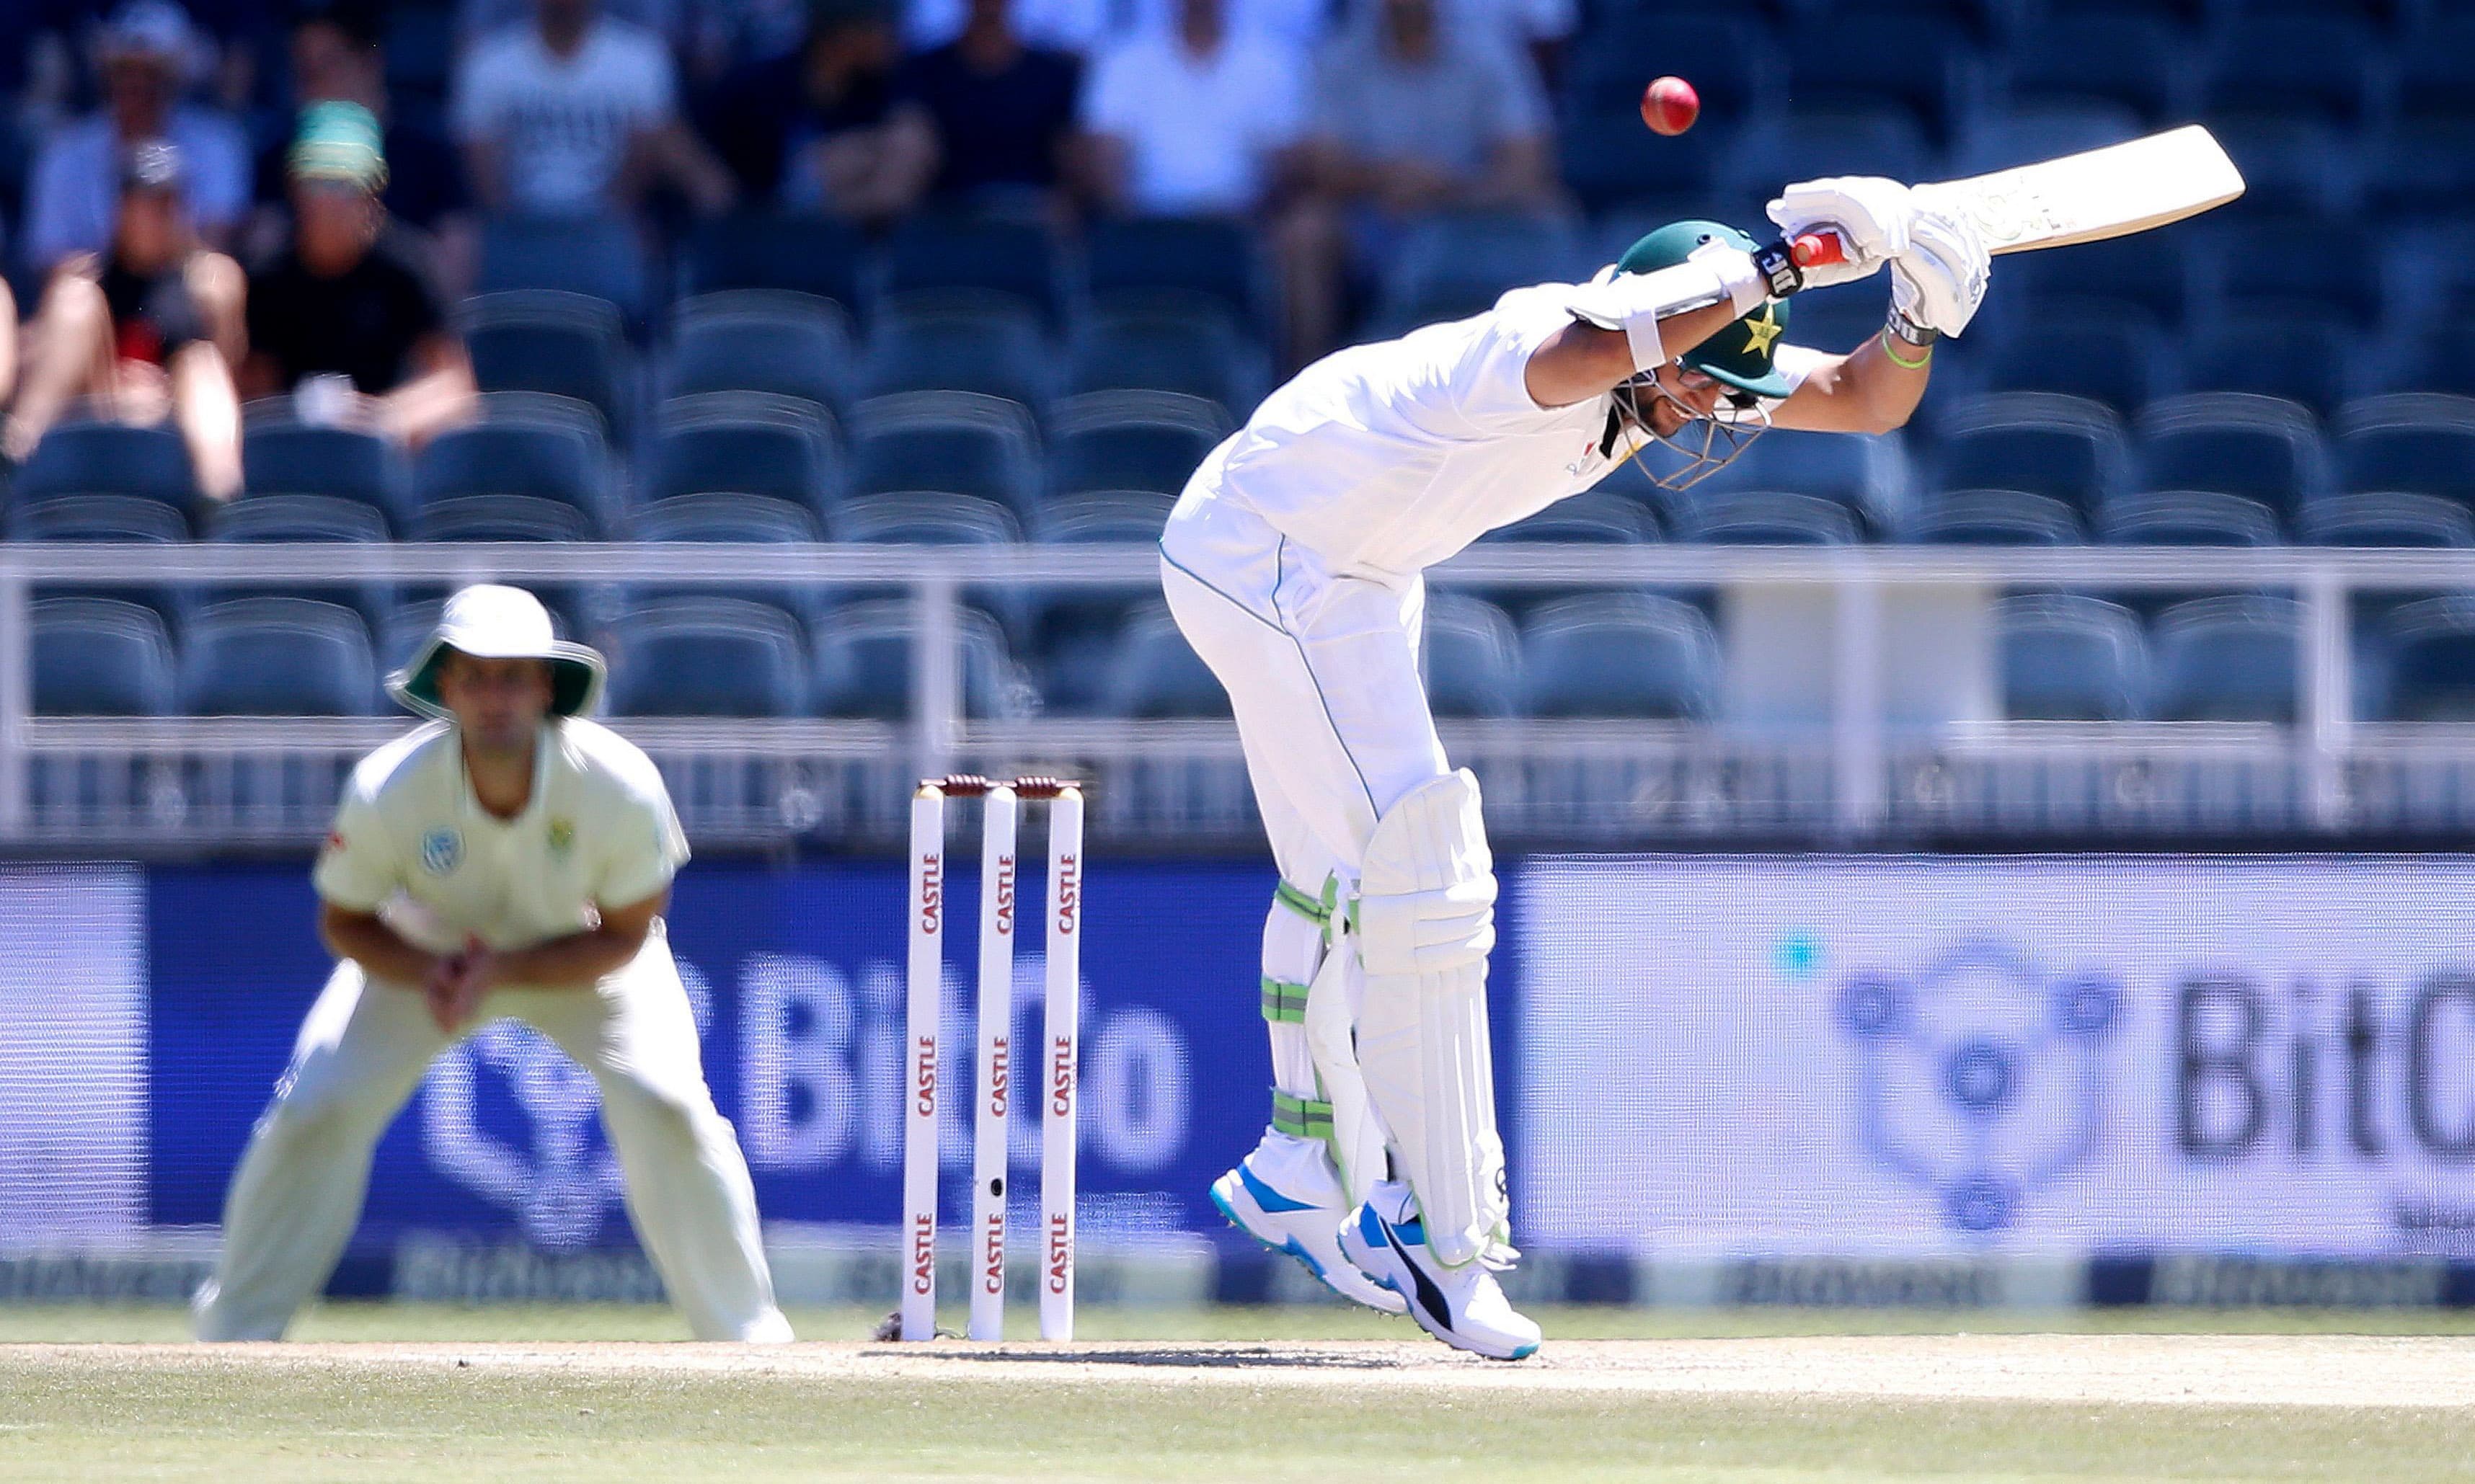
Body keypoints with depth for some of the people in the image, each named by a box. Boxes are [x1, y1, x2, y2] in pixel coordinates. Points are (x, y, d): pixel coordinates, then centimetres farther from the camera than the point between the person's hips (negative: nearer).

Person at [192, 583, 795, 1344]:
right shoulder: (388, 790, -32)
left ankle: (747, 1336, -3)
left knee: (667, 1105, -20)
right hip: (425, 954, 0)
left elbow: (625, 936, -19)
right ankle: (233, 1336, 5)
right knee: (315, 1110, -13)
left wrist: (502, 974, -32)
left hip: (583, 956, 0)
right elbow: (344, 922, -14)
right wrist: (425, 975, -34)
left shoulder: (620, 785, -34)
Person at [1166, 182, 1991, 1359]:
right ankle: (1445, 1243, -9)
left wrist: (1917, 318, -27)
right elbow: (1589, 345, -59)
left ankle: (1303, 1174, 40)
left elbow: (1868, 404, -5)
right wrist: (1784, 259, -54)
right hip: (1265, 552, -10)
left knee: (1344, 881, 23)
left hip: (1353, 569, 10)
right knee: (1424, 884, -14)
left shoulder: (1684, 369, -8)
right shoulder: (1541, 353, -34)